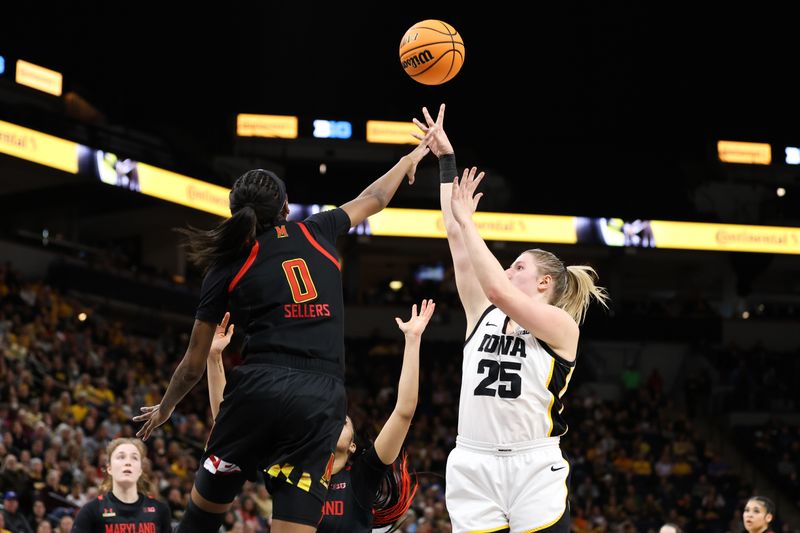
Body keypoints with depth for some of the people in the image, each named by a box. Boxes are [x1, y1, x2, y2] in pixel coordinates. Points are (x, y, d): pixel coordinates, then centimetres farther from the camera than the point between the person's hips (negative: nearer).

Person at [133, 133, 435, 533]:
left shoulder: (226, 268, 10)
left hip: (260, 388, -2)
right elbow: (373, 199, 34)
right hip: (324, 398, 2)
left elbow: (194, 365, 15)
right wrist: (408, 161, 53)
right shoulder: (316, 232, 14)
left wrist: (165, 407, 32)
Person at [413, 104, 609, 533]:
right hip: (474, 466, 4)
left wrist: (467, 220, -9)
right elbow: (456, 238, 13)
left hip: (533, 470, -4)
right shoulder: (483, 315, 14)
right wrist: (445, 160, 12)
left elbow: (498, 290, -15)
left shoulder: (562, 326, 1)